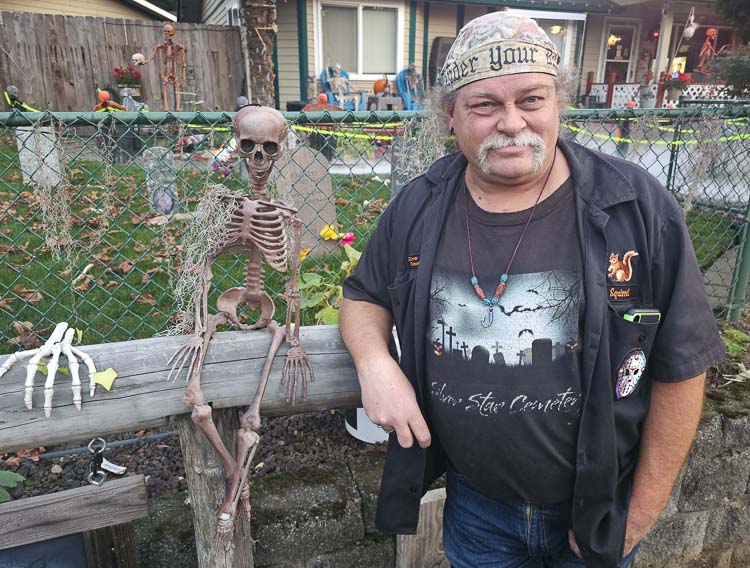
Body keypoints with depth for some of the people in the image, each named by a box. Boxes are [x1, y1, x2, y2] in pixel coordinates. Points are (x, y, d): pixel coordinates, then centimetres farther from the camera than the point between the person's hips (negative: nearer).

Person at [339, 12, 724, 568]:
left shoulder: (639, 207, -17)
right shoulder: (416, 209, -9)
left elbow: (680, 370, -11)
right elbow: (363, 296, 5)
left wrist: (639, 517, -8)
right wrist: (374, 363, -16)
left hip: (600, 510, -1)